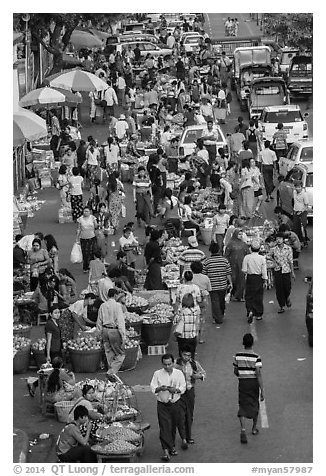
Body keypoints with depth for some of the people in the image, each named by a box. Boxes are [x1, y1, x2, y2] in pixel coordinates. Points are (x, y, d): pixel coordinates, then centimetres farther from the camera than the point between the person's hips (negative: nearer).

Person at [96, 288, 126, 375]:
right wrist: (123, 335, -14)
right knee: (120, 353, 2)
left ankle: (111, 370, 23)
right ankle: (112, 371, -9)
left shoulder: (103, 306, 5)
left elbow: (99, 321, 13)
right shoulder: (117, 305, -12)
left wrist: (100, 333, 23)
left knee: (109, 353, 16)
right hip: (114, 331, -6)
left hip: (105, 330, 6)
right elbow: (120, 321, -15)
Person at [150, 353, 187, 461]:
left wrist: (176, 390, -20)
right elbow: (152, 388, -3)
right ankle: (166, 451, -11)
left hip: (176, 404, 1)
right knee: (164, 427, -8)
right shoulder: (157, 374, 0)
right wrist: (160, 388, -24)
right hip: (162, 405, -1)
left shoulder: (179, 373, 2)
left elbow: (183, 387, 0)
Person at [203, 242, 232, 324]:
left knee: (215, 302, 2)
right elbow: (228, 273, -4)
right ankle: (221, 315, 38)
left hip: (212, 286, -3)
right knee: (222, 301, 20)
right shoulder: (225, 260, -4)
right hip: (223, 285, 3)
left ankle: (218, 318, -2)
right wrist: (230, 282, 4)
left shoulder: (206, 261, -9)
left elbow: (204, 274, -3)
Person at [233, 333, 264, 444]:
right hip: (254, 383, -1)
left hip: (242, 382, 1)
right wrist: (262, 391, -13)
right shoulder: (256, 357, -14)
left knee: (243, 407, 3)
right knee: (255, 405, 20)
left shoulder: (237, 356, -5)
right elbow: (258, 374, -16)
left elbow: (235, 372, 6)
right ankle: (254, 428, 36)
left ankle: (243, 430, -18)